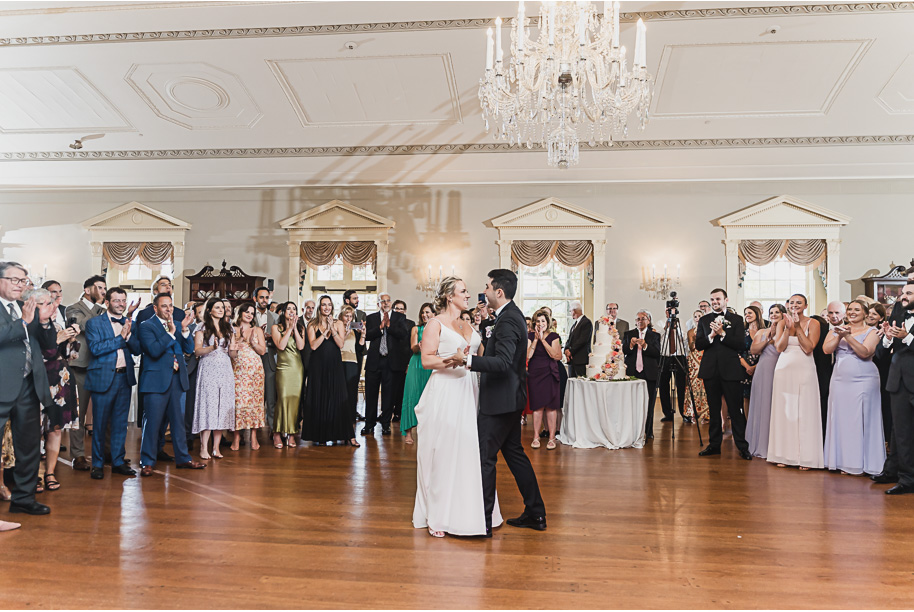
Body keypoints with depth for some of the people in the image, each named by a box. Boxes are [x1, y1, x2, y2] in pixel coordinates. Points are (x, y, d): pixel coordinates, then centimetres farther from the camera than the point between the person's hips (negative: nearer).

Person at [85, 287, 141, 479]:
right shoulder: (94, 323, -1)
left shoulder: (131, 324, 11)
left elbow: (137, 349, 3)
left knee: (121, 423, 10)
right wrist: (120, 337, -15)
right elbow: (95, 348, -14)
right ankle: (97, 464, 14)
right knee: (100, 423, 3)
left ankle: (118, 461, 19)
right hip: (103, 378, -4)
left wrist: (129, 334, -13)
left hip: (125, 377, 4)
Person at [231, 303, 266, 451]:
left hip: (255, 369, 1)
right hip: (238, 369, -1)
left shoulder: (257, 330, 12)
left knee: (255, 400, -3)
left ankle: (254, 436, 3)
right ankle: (237, 436, 2)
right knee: (238, 400, -6)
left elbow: (263, 351, 5)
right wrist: (241, 338, -7)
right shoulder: (233, 330, 10)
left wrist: (252, 341, -10)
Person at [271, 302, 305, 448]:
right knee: (283, 398, -13)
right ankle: (277, 433, -4)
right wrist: (289, 328, -6)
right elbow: (281, 345, -10)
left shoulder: (300, 328, 13)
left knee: (295, 399, 1)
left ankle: (291, 433, 7)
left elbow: (301, 346, -2)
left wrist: (295, 328, -5)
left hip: (298, 367, 3)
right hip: (284, 367, -3)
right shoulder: (276, 328, 5)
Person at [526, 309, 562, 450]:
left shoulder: (553, 336, 2)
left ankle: (551, 437, 3)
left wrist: (542, 339, -12)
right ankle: (536, 437, 9)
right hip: (534, 374, 1)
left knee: (551, 405, -3)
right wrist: (536, 339, -11)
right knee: (537, 406, 1)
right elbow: (528, 355, -6)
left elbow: (556, 356, -11)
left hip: (549, 373, -1)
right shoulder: (530, 336, 5)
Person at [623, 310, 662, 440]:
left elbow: (657, 353, -4)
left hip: (649, 374, 0)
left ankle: (647, 432, 13)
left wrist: (645, 345, -17)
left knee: (648, 404, 3)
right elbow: (623, 351, 1)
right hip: (632, 373, 1)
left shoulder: (655, 335, 9)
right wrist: (631, 345, -17)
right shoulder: (628, 334, 12)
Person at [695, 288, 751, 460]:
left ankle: (742, 446, 7)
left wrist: (722, 333, -15)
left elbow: (740, 344, -8)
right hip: (710, 371, 3)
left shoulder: (736, 320, 3)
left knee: (736, 410, -2)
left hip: (730, 370, -3)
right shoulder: (704, 320, 11)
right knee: (713, 410, 10)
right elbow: (698, 344, 2)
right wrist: (711, 335, -13)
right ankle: (714, 444, 19)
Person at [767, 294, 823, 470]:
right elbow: (779, 347, -1)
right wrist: (788, 328, -11)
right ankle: (784, 454, 10)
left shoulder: (812, 323, 1)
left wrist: (798, 327, -11)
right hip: (784, 370, 3)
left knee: (804, 411, -3)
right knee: (783, 410, 3)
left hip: (804, 370, -3)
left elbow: (808, 348, -10)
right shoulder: (783, 322, 9)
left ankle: (806, 456, 4)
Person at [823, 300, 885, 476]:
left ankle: (861, 462, 6)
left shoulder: (871, 332, 1)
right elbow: (827, 350, 0)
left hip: (863, 380, -4)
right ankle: (845, 461, 12)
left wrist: (848, 336, -22)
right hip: (840, 380, 4)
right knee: (842, 419, 4)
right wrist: (838, 336, -14)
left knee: (861, 420, -3)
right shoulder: (837, 329, 12)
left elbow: (865, 352, -14)